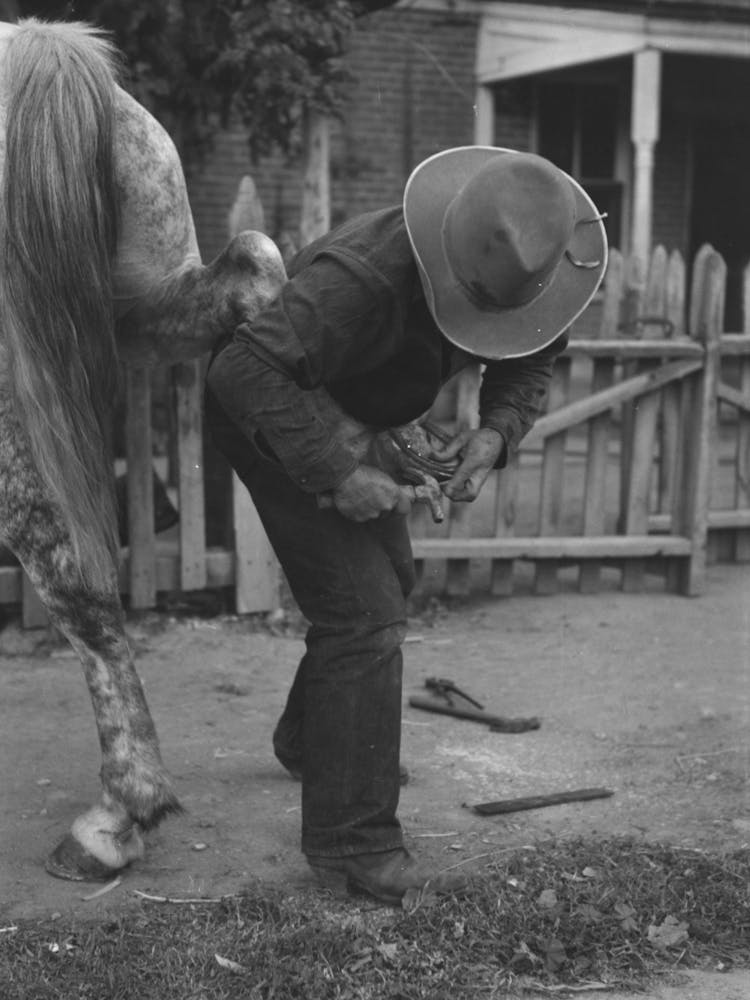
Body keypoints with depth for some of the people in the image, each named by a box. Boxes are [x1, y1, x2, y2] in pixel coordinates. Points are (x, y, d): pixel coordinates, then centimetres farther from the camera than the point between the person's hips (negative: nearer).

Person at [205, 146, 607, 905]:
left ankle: (311, 739, 44)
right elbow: (243, 370, -44)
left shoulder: (518, 262, -16)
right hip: (272, 414, -8)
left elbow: (530, 357, -2)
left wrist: (496, 430, -22)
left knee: (389, 578, 22)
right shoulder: (366, 277, -39)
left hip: (356, 417, 9)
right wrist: (336, 475, -44)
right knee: (362, 615, -16)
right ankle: (355, 842, -8)